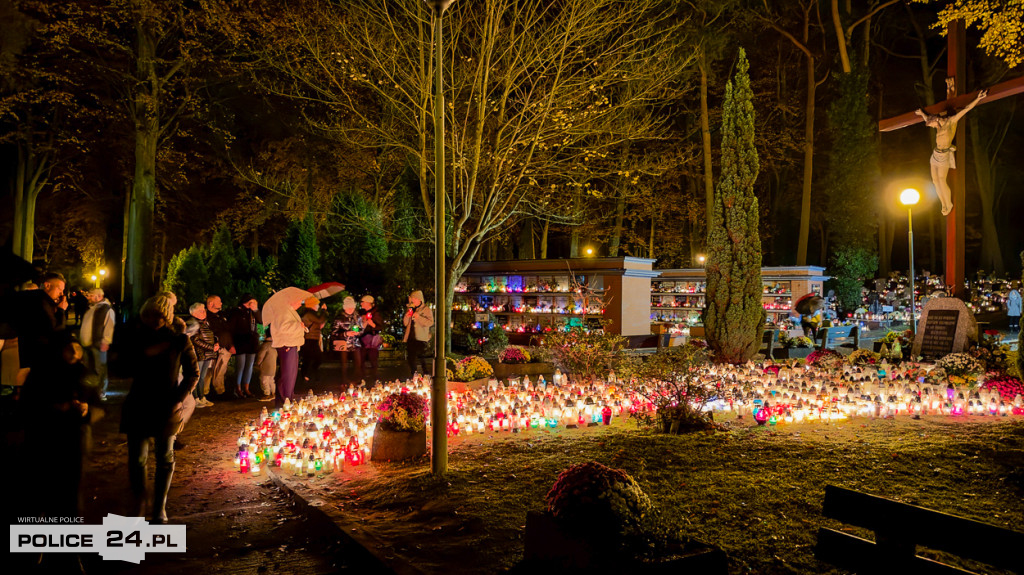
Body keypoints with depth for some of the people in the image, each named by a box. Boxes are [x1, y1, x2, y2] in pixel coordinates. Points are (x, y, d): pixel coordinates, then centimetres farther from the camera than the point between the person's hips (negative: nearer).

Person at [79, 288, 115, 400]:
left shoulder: (106, 309, -9)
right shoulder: (89, 308, 17)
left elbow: (109, 326, -15)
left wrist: (105, 342, -20)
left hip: (97, 344, -8)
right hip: (85, 344, 8)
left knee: (100, 370, -2)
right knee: (89, 368, 16)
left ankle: (102, 393, 5)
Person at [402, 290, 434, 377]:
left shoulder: (426, 309, -1)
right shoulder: (411, 309, 15)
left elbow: (430, 322, -13)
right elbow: (405, 323, 18)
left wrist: (418, 317, -21)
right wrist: (406, 316, -3)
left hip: (420, 338, -6)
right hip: (410, 338, 6)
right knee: (410, 358, 11)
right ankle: (412, 376, 25)